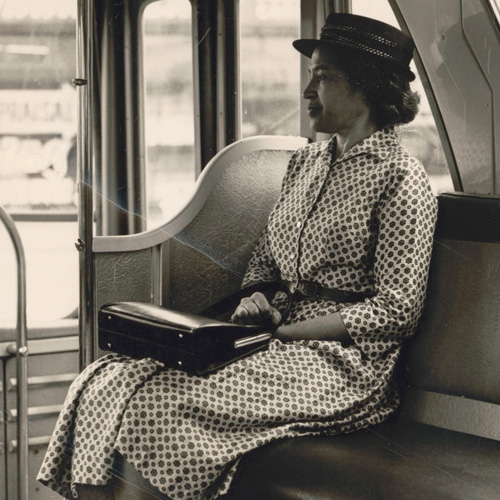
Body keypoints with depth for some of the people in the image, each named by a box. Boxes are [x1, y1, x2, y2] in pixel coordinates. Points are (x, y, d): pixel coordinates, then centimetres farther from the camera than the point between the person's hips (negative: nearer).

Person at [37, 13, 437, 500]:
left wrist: (288, 330, -13)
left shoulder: (400, 177, -7)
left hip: (341, 360, -7)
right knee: (104, 382, -13)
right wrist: (254, 298, 1)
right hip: (273, 344, 8)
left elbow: (395, 311, -12)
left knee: (156, 406, -27)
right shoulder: (305, 161, 16)